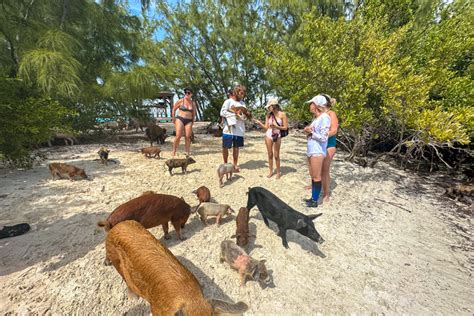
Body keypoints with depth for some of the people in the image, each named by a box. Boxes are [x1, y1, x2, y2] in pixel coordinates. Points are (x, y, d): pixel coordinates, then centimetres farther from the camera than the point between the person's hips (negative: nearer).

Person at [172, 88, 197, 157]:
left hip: (189, 121, 3)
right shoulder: (180, 101, 2)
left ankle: (187, 152, 6)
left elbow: (194, 114, 18)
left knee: (188, 137, -4)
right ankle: (174, 152, -2)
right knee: (178, 136, -13)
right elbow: (173, 110, 6)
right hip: (180, 119, -3)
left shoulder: (193, 103, 11)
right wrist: (174, 120, 5)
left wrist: (192, 123, 12)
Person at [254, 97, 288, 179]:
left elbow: (285, 127, -6)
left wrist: (277, 126, -19)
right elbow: (266, 127, 4)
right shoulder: (268, 115, 2)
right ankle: (271, 171, 22)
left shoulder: (282, 114, -6)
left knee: (276, 155, 3)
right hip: (268, 135, 3)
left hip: (277, 136, -3)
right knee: (270, 154, 8)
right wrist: (259, 123, -8)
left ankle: (278, 172, 20)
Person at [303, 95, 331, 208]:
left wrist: (311, 132, -10)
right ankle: (313, 198, 26)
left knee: (316, 177, 1)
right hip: (311, 150, 9)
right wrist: (308, 131, 0)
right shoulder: (316, 117, 14)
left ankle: (315, 201, 13)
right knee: (312, 176, 15)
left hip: (317, 151, -9)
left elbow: (323, 138, -18)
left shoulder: (324, 117, -13)